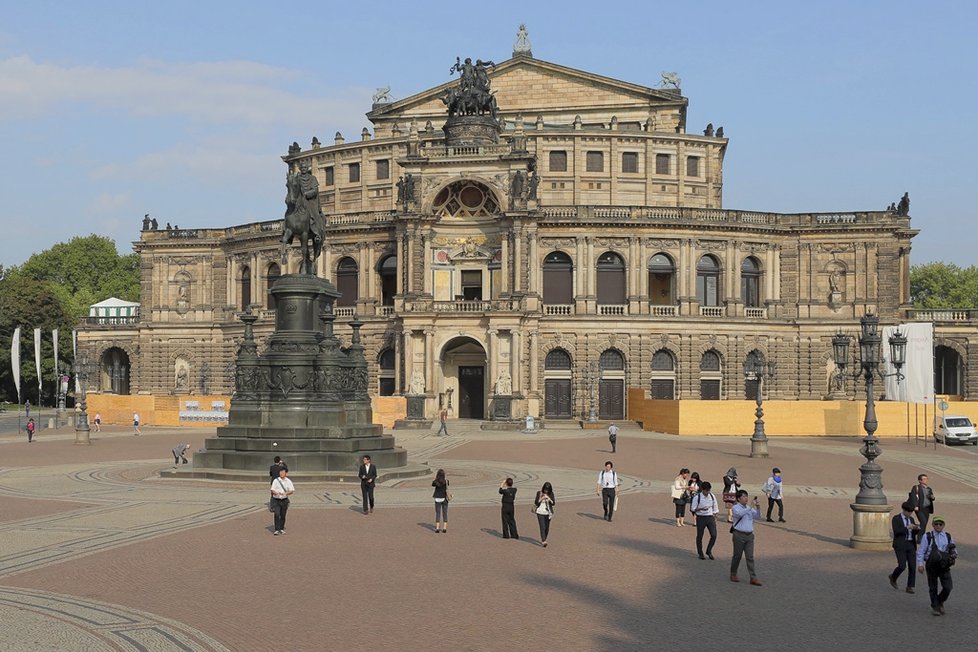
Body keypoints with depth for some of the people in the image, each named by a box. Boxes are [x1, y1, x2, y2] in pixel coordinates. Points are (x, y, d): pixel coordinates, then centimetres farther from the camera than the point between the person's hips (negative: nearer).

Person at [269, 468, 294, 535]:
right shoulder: (276, 480, -1)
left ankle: (281, 529, 22)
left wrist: (285, 493, -17)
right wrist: (277, 493, -24)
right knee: (277, 514, -12)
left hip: (284, 500, 2)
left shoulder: (288, 481, 4)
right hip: (276, 500, -2)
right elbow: (272, 490, -3)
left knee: (283, 515, 8)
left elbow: (292, 491, 2)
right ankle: (276, 530, -10)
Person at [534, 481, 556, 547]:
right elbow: (536, 502, -5)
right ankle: (543, 541, -21)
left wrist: (549, 499, -20)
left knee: (547, 528, 8)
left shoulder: (551, 494, 1)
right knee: (542, 527, -13)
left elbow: (553, 503, -3)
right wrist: (541, 499, -20)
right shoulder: (539, 493, -4)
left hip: (548, 513, 3)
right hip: (540, 512, -3)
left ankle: (542, 540, 26)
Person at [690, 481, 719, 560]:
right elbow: (693, 509, -10)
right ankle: (700, 553, 24)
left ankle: (709, 551, 16)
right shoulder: (697, 497, -11)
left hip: (710, 517, 3)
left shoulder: (712, 496, 2)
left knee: (714, 535, -4)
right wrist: (701, 509, -26)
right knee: (699, 536, 7)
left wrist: (715, 517, 10)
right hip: (701, 518, -3)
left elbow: (715, 508, 13)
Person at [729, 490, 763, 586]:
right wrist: (751, 506, -30)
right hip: (739, 535, -5)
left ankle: (753, 578, -3)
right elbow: (740, 513, -27)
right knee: (737, 556, 5)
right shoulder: (736, 508, -6)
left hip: (749, 535, 5)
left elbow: (758, 517, 9)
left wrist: (758, 509, -8)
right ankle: (733, 574, 22)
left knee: (750, 557, 0)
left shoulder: (749, 509, 14)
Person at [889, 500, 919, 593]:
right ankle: (893, 577, 18)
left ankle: (910, 587, 5)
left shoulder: (911, 519, 14)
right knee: (902, 566, -12)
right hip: (900, 545, -5)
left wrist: (917, 528, -4)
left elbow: (914, 533, 17)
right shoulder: (896, 519, -4)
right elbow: (896, 531, -17)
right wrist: (907, 527, -24)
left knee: (912, 566, -3)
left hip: (911, 545, 6)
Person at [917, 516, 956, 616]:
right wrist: (920, 564, -13)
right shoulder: (927, 537, -4)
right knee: (933, 588, 7)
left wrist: (954, 554, -6)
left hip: (944, 566, 2)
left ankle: (940, 602, 21)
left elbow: (954, 549, 17)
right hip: (931, 565, -2)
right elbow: (921, 552, -4)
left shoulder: (948, 536, 5)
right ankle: (934, 607, 24)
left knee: (948, 587, -7)